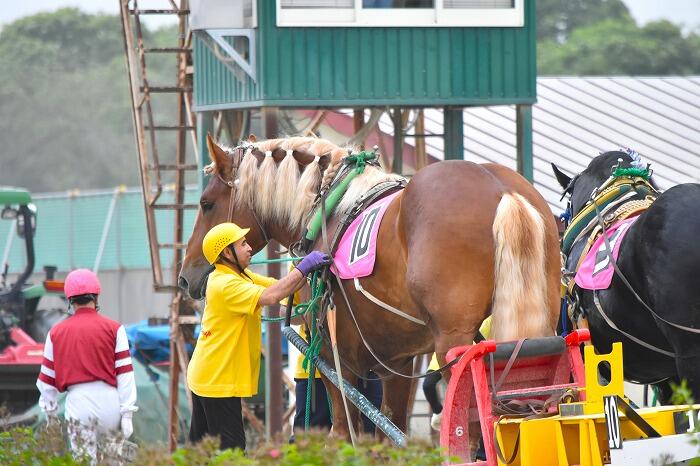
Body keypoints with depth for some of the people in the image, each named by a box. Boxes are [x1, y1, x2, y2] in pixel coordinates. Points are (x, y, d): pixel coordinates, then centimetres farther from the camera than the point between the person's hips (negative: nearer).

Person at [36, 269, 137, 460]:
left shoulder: (56, 333, 7)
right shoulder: (114, 329, 3)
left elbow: (47, 379, 11)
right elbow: (125, 374, -1)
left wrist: (50, 414, 21)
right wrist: (127, 414, 0)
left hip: (78, 403, 0)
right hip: (109, 400, 0)